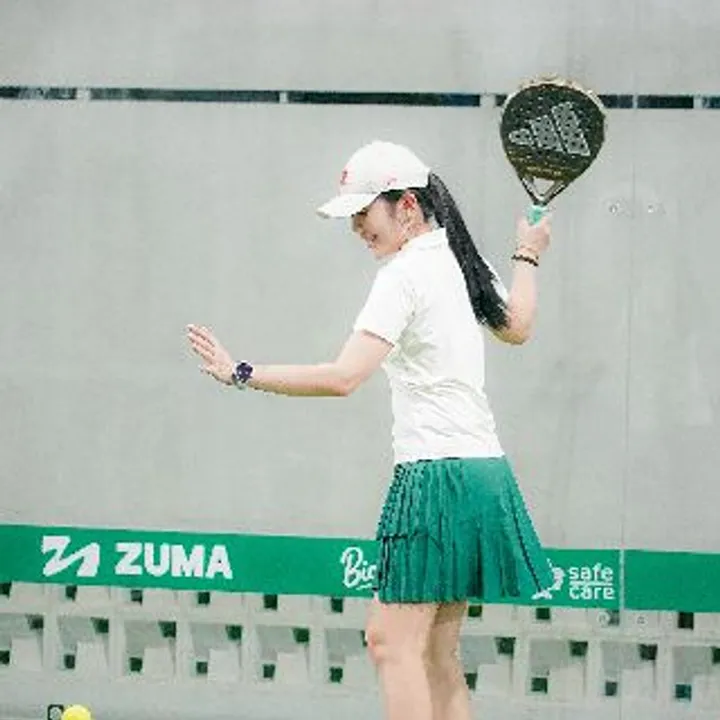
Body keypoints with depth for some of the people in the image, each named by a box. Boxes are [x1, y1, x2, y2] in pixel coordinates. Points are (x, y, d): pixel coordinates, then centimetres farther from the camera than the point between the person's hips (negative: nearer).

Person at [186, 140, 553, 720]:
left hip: (437, 474, -10)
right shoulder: (461, 260, 13)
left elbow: (342, 377, -23)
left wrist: (242, 374, -20)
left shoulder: (405, 275, -13)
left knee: (393, 640, -11)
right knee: (437, 655, 10)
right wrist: (528, 258, 50)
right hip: (484, 470, 10)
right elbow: (517, 327, 33)